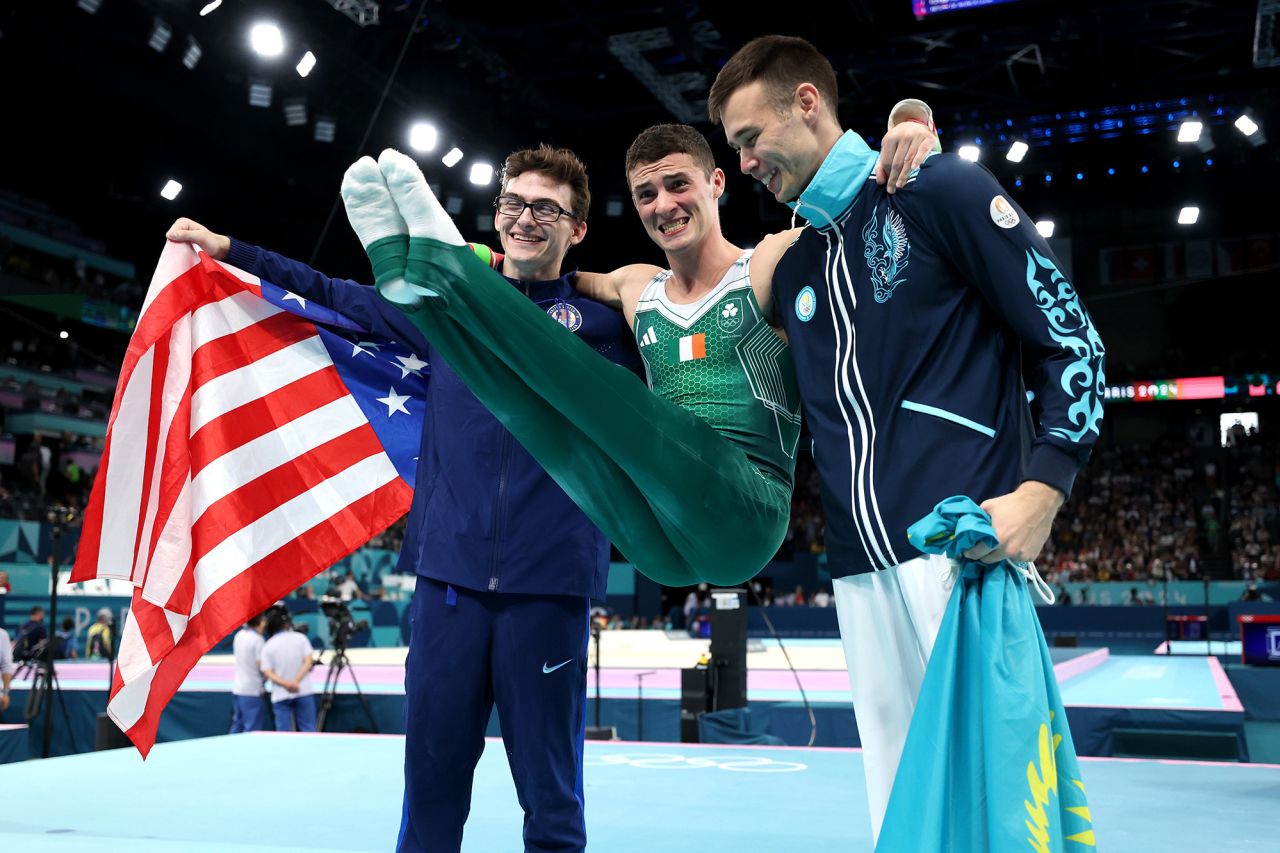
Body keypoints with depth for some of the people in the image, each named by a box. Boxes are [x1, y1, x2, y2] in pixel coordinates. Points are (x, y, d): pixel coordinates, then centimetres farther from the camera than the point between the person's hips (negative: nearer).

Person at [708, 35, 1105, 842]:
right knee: (899, 793, 8)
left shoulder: (941, 189, 0)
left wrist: (1041, 491, -15)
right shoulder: (793, 266, 19)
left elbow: (1072, 338, -3)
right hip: (860, 566, 6)